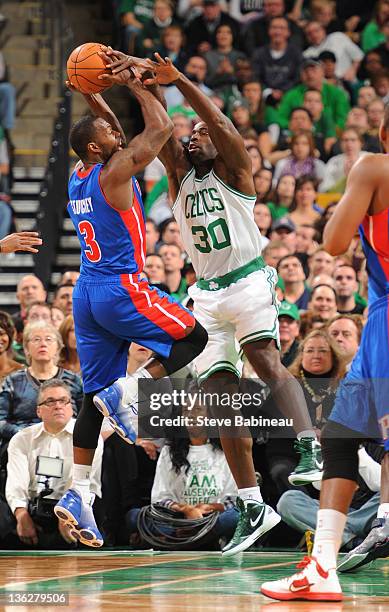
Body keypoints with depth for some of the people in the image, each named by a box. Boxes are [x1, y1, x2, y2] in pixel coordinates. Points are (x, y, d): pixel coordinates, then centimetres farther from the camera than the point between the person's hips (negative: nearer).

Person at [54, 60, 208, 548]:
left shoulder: (78, 177, 12)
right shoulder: (114, 172, -11)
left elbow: (111, 132, 30)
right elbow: (160, 127, -7)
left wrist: (91, 93, 22)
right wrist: (134, 84, 2)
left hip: (87, 293, 8)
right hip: (121, 289, -8)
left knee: (96, 396, 7)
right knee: (193, 337, 5)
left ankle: (78, 492, 1)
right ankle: (126, 391, -11)